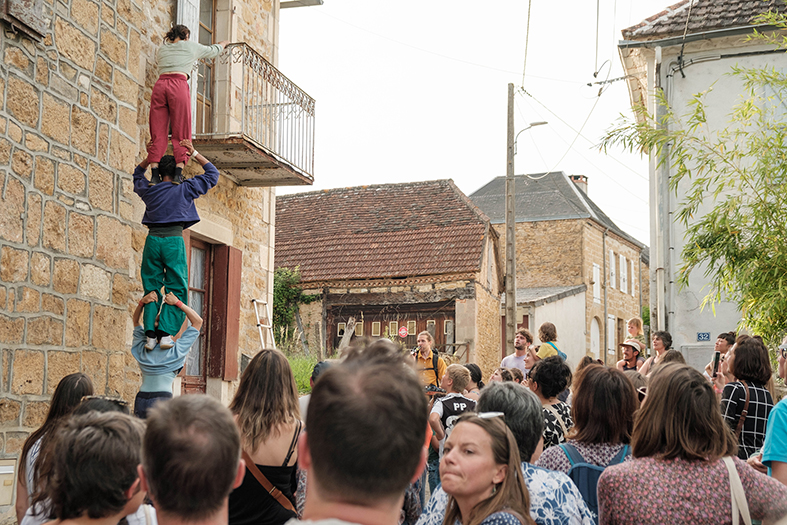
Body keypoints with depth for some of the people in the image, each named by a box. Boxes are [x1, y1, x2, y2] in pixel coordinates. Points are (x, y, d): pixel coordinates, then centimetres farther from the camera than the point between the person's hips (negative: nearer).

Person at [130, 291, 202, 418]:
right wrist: (178, 303, 1)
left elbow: (135, 320, 25)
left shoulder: (142, 349, 9)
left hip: (140, 399, 5)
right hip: (162, 397, -5)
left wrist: (142, 302, 10)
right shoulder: (174, 350, -2)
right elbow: (198, 321, 3)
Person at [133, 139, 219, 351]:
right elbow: (212, 174, 14)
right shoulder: (185, 189, 3)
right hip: (174, 239, -3)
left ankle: (151, 334, -3)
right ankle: (165, 333, -13)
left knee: (151, 288, 7)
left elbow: (137, 176, 36)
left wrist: (149, 157, 28)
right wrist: (194, 154, 14)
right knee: (176, 289, 0)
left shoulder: (148, 190, 11)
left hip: (152, 239, 3)